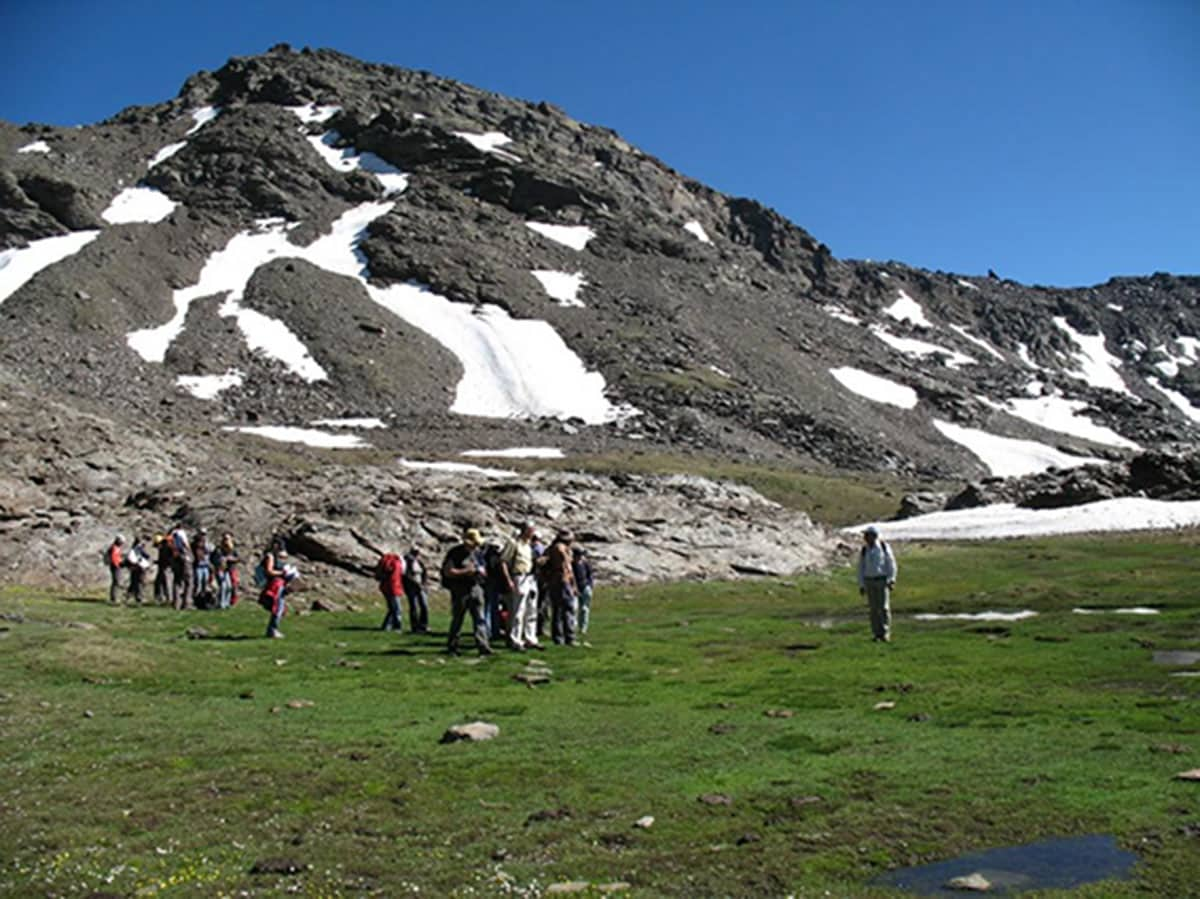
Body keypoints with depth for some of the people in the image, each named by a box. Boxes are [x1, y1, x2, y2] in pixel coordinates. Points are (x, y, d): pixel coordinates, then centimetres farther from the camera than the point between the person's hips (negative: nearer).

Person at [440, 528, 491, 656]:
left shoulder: (478, 553, 13)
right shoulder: (455, 553, -6)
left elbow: (482, 570, 22)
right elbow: (448, 572, -12)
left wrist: (481, 571, -3)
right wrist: (465, 571, -18)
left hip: (476, 588, 5)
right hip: (460, 590, -5)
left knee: (479, 618, -3)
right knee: (457, 620, 4)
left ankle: (483, 646, -6)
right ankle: (452, 647, 19)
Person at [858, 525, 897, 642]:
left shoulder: (884, 547, -4)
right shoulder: (864, 550, 4)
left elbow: (891, 564, -3)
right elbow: (861, 568, 7)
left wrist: (892, 579, -14)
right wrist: (861, 585, 3)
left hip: (882, 581, -3)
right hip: (869, 581, 3)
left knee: (884, 607, -9)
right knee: (873, 608, 2)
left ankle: (885, 634, -5)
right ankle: (877, 634, 8)